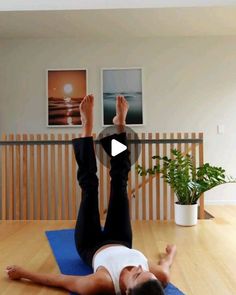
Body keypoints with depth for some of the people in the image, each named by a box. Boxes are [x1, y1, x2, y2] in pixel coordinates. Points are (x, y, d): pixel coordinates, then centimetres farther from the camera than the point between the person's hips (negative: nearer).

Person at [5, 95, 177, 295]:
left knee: (90, 186, -1)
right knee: (120, 183, 3)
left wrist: (23, 273, -17)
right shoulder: (161, 278, -36)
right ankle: (120, 124, 25)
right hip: (121, 243, 2)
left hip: (92, 247, -2)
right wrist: (172, 252, 10)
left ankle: (88, 124, 21)